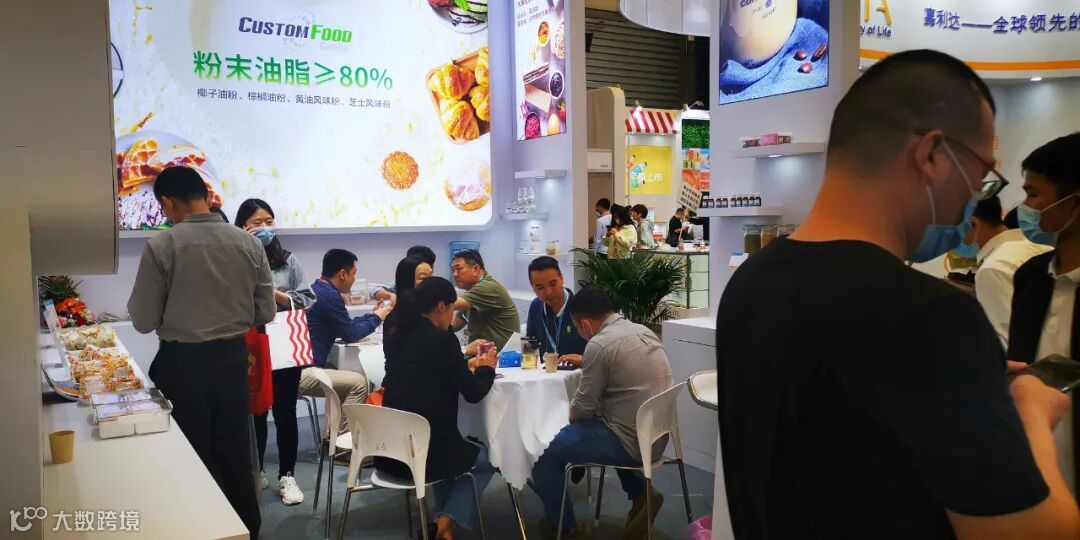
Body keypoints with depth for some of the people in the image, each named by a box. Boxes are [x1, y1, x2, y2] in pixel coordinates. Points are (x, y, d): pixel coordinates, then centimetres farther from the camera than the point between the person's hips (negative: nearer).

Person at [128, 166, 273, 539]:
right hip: (233, 358, 3)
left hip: (182, 362, -3)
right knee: (235, 454, 18)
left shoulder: (161, 246, -14)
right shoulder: (248, 244, -5)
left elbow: (144, 321, -9)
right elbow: (265, 313, 1)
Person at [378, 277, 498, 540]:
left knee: (454, 446, 35)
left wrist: (466, 360, 22)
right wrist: (486, 368, 11)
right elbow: (474, 393, -8)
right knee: (486, 458, 22)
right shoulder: (443, 339, -16)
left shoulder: (395, 335, 4)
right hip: (426, 451, -7)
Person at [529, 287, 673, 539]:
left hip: (631, 442, -9)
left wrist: (571, 416, 8)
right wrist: (583, 361, 27)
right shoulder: (642, 331, 5)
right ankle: (641, 493, 22)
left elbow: (583, 408, -12)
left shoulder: (599, 344, -19)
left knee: (543, 453, 1)